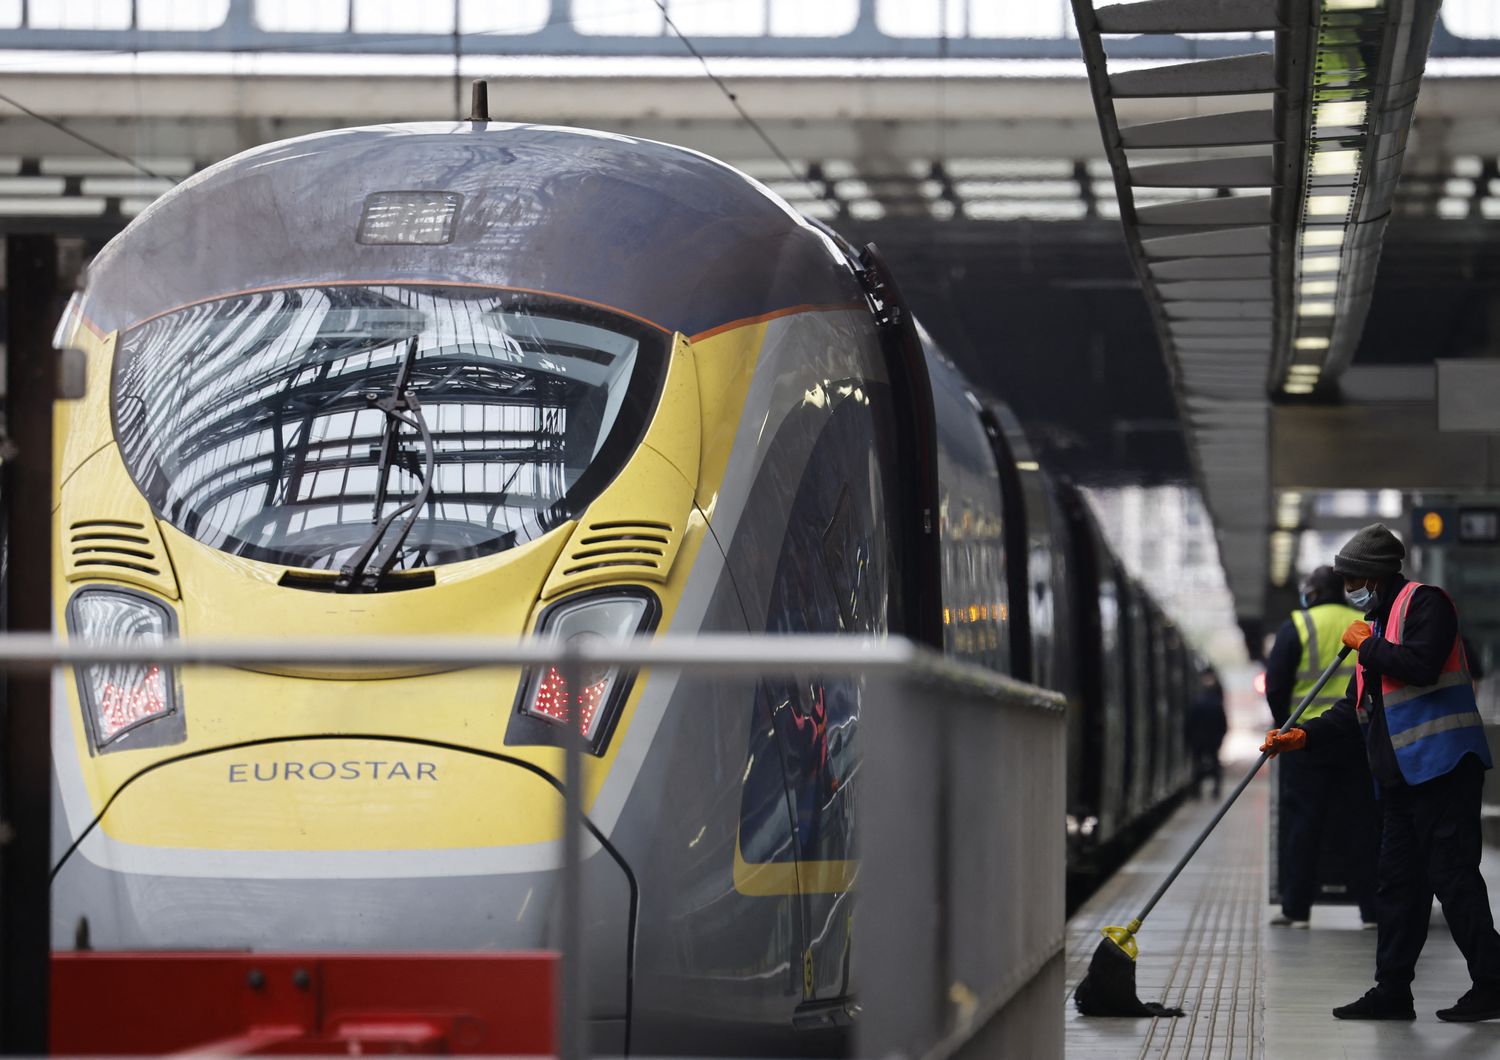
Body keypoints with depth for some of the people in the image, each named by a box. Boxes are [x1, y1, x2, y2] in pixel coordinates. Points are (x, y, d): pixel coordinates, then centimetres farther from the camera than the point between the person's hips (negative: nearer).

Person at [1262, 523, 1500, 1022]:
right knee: (1397, 882, 9)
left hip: (1442, 768, -10)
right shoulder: (1377, 624, 23)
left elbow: (1421, 665, -23)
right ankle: (1392, 992, 13)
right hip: (1403, 776, 10)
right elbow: (1356, 712, 22)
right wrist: (1302, 736, 11)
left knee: (1452, 877, -10)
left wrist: (1367, 646, -8)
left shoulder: (1424, 603, -5)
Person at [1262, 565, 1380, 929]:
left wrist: (1285, 726, 8)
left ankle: (1296, 908, 0)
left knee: (1301, 822, 1)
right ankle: (1372, 907, 6)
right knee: (1363, 822, 6)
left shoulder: (1296, 627, -3)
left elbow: (1275, 687, -5)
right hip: (1362, 741, 3)